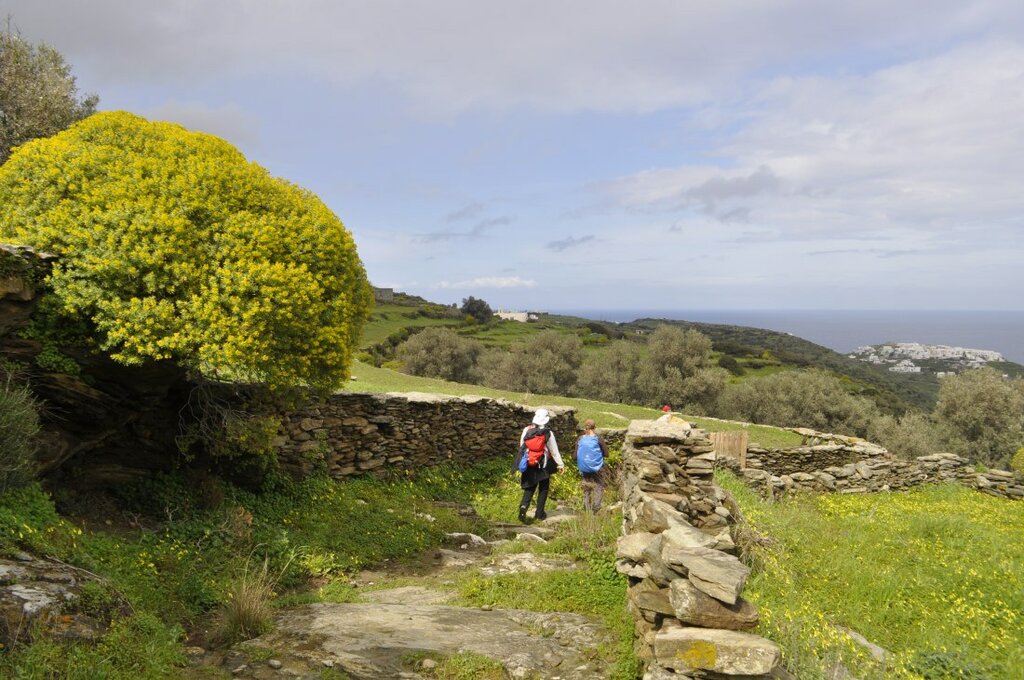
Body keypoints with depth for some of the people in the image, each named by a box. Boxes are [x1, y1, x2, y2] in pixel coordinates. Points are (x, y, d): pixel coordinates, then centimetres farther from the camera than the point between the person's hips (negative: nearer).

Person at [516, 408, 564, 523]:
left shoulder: (526, 430, -1)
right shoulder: (548, 433, -11)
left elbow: (522, 447, 7)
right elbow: (554, 451, -6)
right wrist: (560, 464, 5)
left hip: (529, 464, 3)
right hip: (543, 465, -3)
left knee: (529, 488, 10)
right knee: (543, 489, 12)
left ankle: (524, 506, -16)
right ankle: (539, 513, 14)